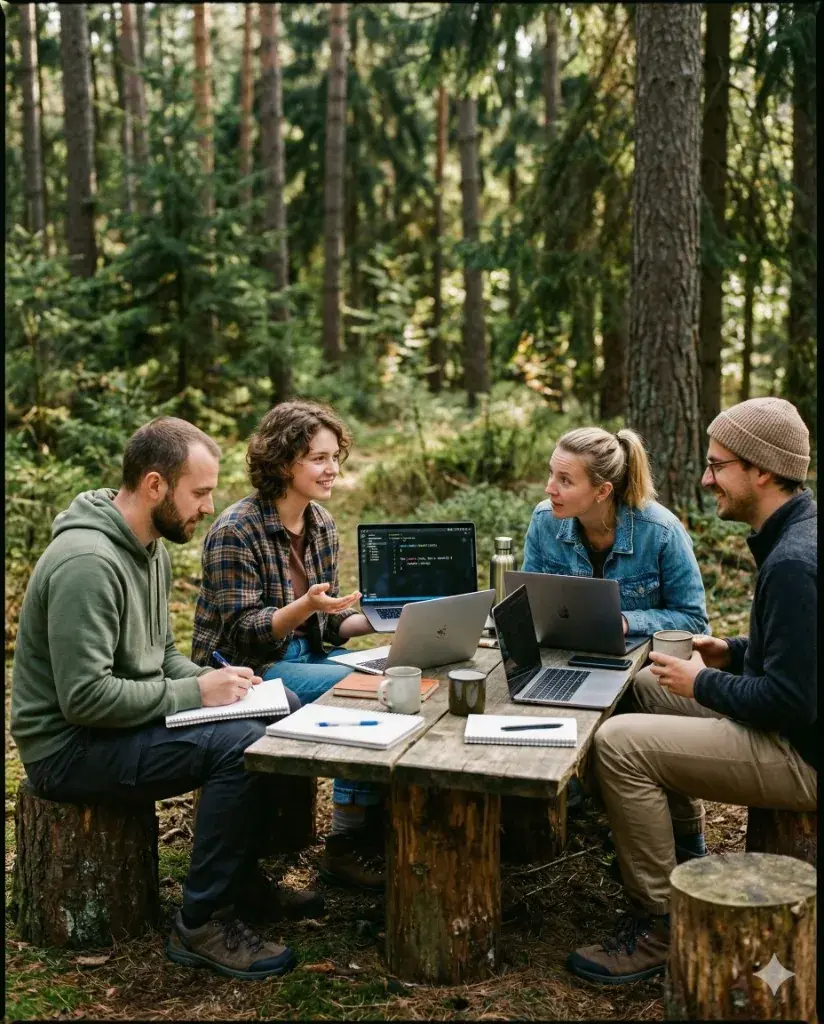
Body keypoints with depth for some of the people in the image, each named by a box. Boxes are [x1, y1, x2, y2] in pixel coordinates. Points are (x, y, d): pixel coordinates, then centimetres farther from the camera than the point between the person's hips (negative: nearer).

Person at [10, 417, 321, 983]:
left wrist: (213, 681, -4)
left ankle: (243, 879, 14)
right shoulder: (87, 562, -25)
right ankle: (202, 923, -12)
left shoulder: (151, 547, 7)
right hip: (69, 746, -10)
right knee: (241, 744, -26)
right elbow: (84, 698, -28)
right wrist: (195, 693, -22)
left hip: (125, 719, 10)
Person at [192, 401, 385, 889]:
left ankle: (383, 824, -1)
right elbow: (242, 633, -18)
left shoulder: (323, 524, 6)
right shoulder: (236, 531, -17)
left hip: (306, 653, 8)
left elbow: (326, 624, 11)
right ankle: (346, 845, -12)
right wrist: (305, 606, -33)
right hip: (249, 669, -7)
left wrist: (378, 619, -8)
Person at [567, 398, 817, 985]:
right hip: (795, 723, 11)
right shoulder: (796, 531, 7)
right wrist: (735, 651, 8)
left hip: (799, 753, -11)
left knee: (619, 742, -19)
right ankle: (685, 853, 30)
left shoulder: (793, 563, -27)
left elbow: (789, 700, -28)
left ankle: (658, 924, -6)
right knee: (651, 687, 23)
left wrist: (701, 684, -14)